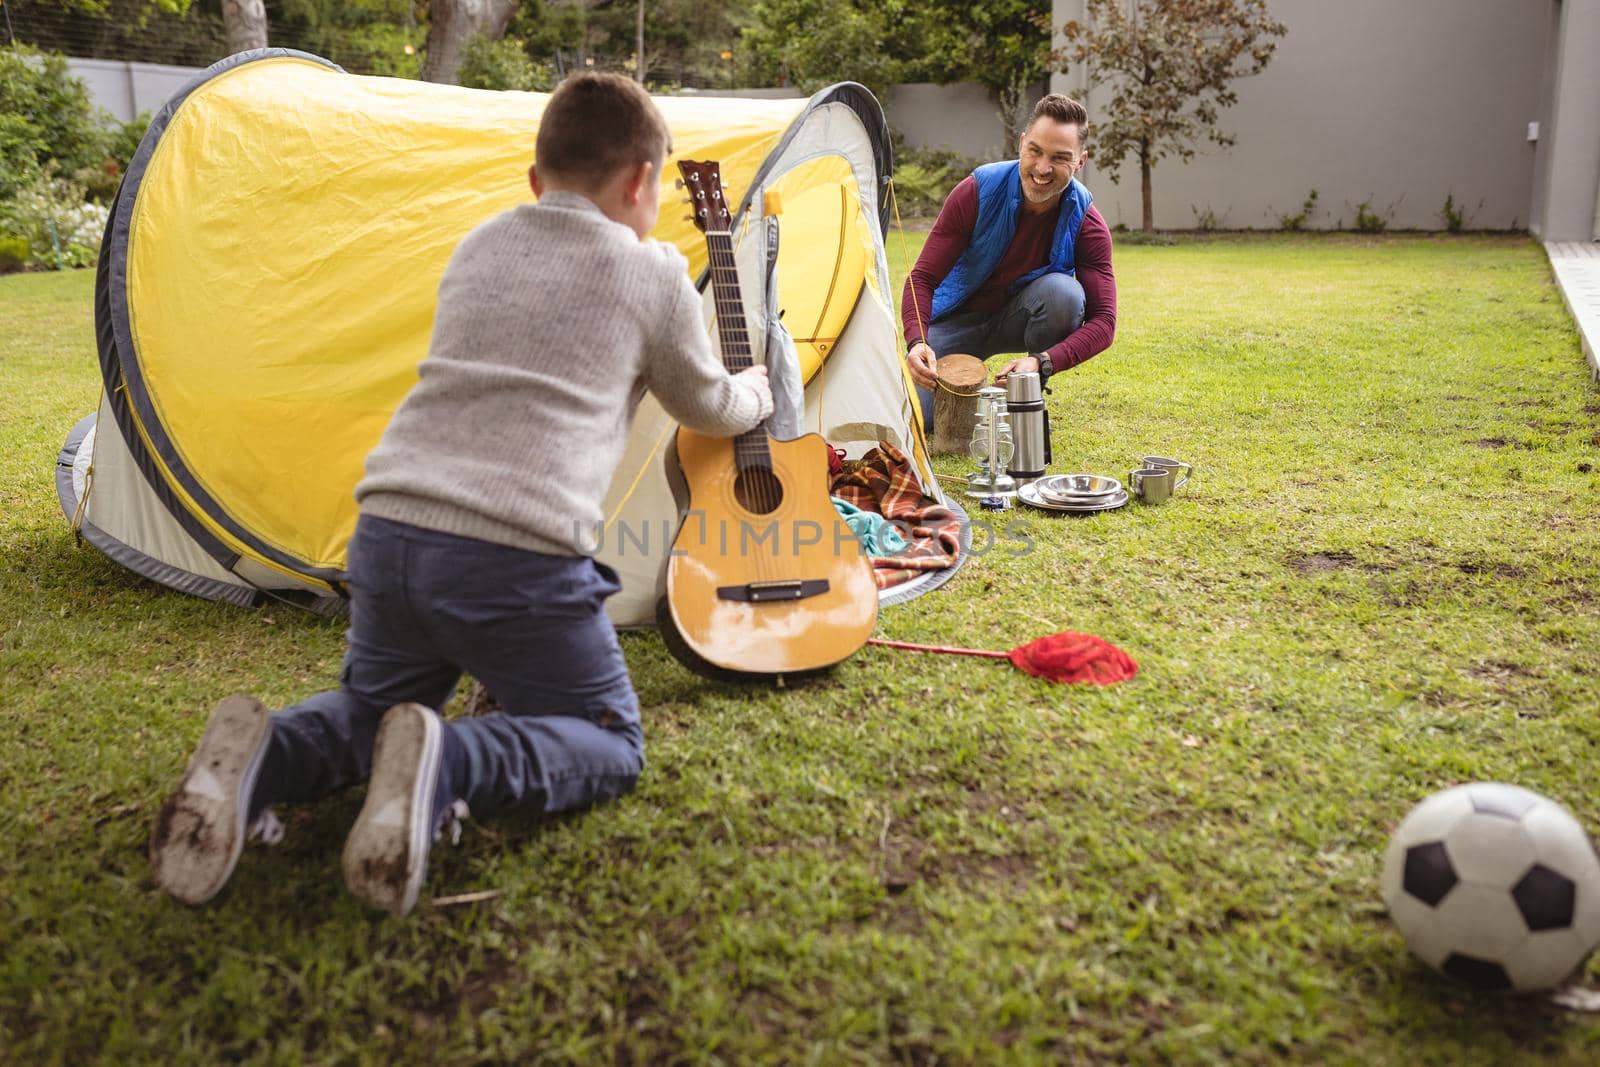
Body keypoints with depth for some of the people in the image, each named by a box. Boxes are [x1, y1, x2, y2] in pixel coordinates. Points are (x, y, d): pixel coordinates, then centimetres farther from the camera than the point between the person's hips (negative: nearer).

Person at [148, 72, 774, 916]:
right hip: (516, 557, -5)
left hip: (386, 533, 6)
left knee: (372, 708, 29)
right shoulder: (652, 273, 5)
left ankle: (259, 758, -4)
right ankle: (448, 766, -17)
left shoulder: (478, 247, 20)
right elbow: (709, 409, 21)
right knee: (609, 745, 13)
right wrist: (755, 392, 44)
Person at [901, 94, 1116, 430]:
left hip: (1019, 319, 1)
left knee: (1063, 291, -34)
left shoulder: (1086, 223, -21)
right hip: (958, 319, -1)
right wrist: (917, 342, -42)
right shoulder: (978, 191, -23)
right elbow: (922, 279, -22)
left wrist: (1042, 362, -43)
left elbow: (1103, 320, -24)